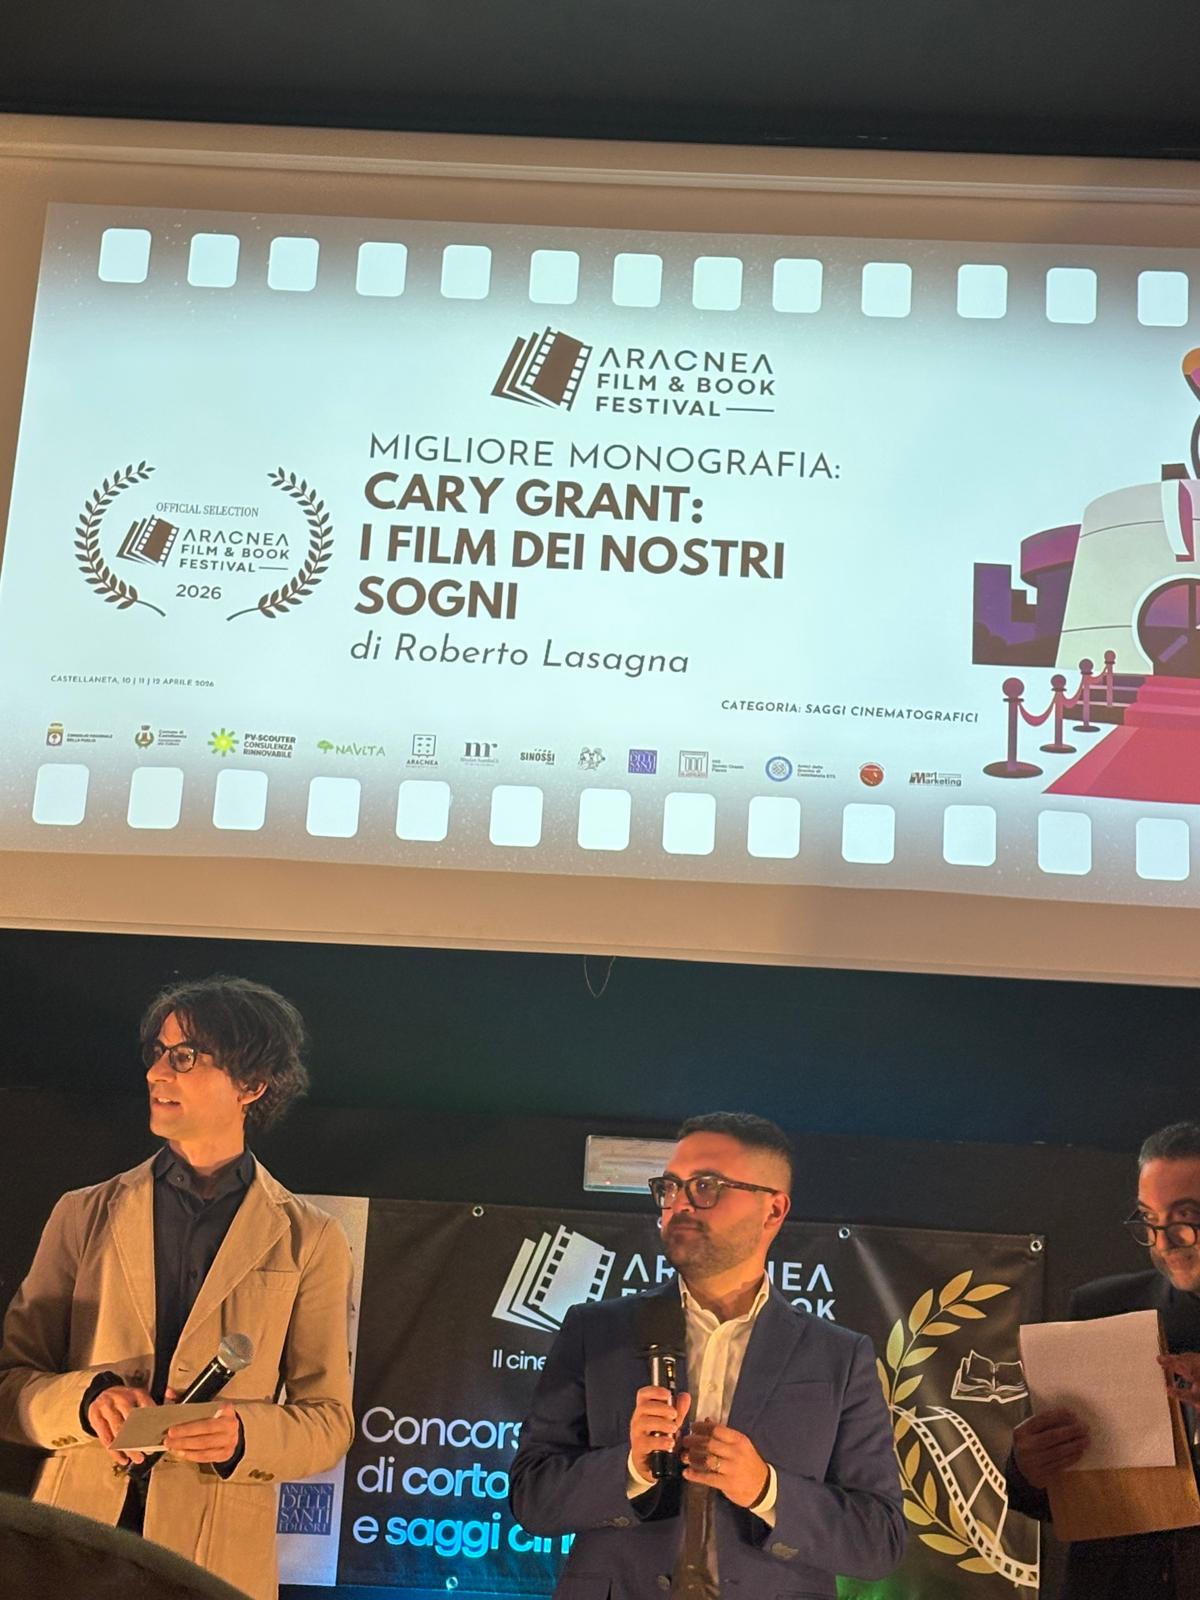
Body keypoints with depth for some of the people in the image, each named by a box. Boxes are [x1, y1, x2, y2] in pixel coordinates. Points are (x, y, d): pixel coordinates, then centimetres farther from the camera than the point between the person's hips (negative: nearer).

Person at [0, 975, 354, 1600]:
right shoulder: (82, 1215, 5)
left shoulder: (309, 1241, 0)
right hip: (73, 1546, 2)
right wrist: (86, 1399, -14)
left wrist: (243, 1435, -18)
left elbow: (327, 1420, 1)